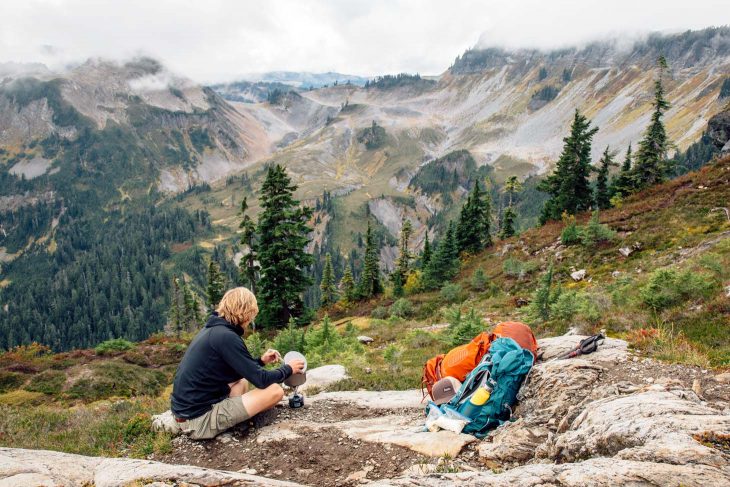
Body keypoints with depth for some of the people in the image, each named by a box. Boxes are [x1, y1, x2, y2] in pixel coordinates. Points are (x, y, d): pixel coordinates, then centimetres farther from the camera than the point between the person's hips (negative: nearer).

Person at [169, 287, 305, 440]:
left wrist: (260, 361, 22)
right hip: (199, 420, -10)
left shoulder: (212, 329, 11)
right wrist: (288, 369, 2)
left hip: (187, 411, 10)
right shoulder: (226, 336, -18)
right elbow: (261, 380, -15)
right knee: (275, 390, -11)